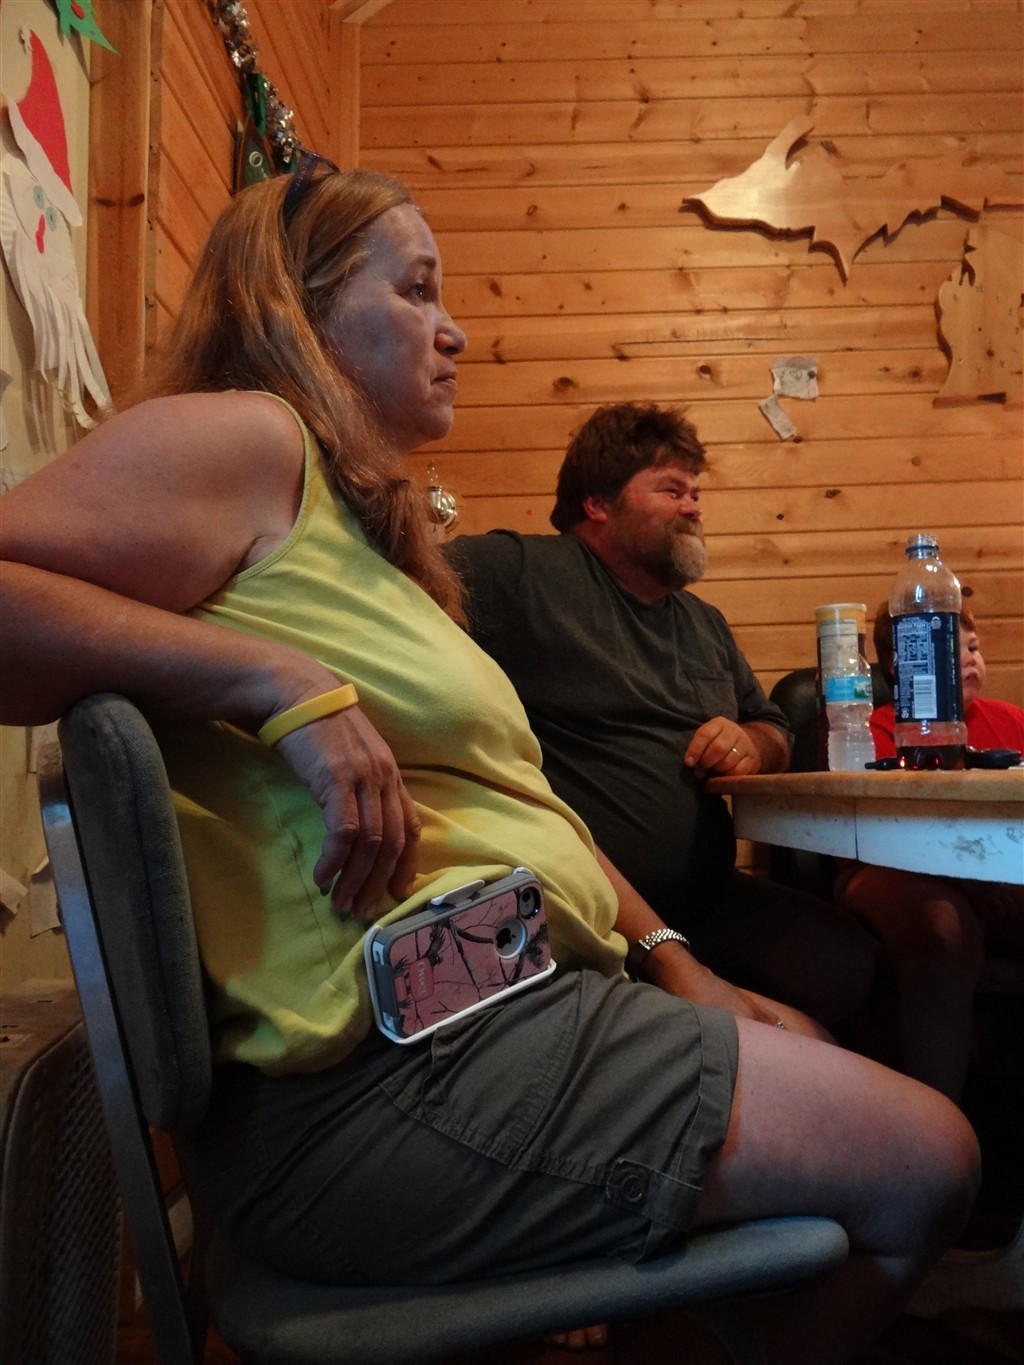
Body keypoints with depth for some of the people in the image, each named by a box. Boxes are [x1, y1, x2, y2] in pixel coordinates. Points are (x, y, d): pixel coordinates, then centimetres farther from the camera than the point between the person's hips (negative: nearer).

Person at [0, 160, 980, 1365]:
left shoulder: (369, 521, 20)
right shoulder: (245, 438, -6)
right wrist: (282, 683, -24)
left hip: (512, 1010, 9)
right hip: (399, 1071, -9)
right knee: (924, 1163, -5)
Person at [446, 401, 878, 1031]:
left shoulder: (707, 625, 22)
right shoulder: (520, 571, -6)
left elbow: (775, 731, 32)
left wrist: (750, 743, 5)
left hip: (707, 902, 8)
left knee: (847, 963, -12)